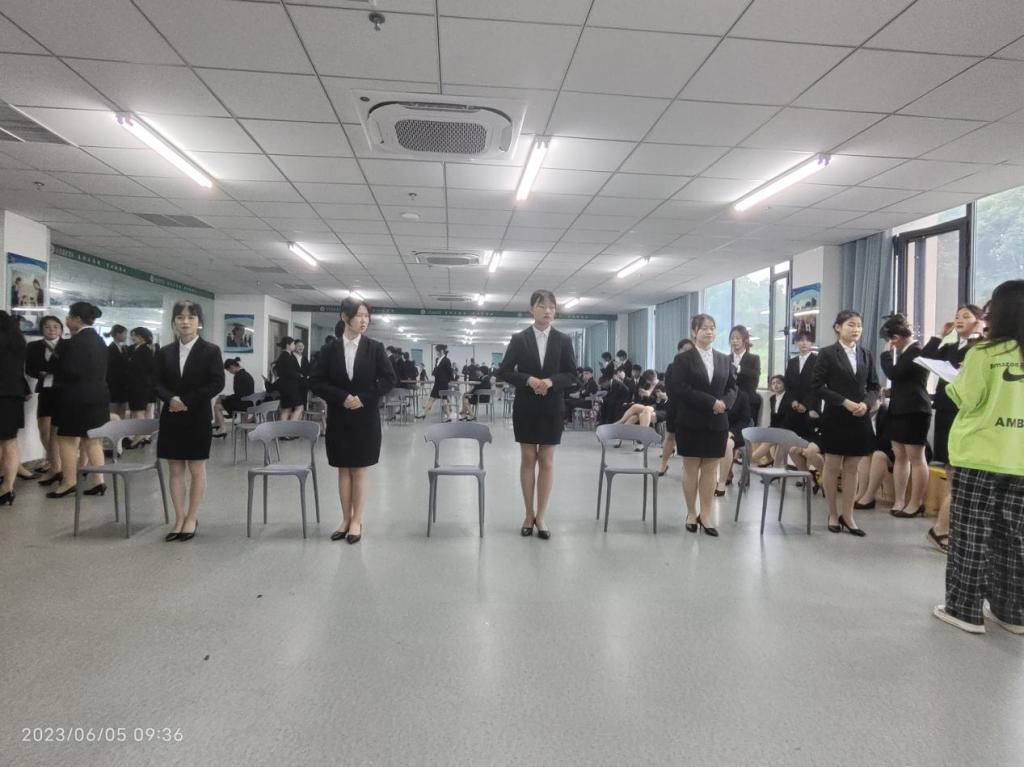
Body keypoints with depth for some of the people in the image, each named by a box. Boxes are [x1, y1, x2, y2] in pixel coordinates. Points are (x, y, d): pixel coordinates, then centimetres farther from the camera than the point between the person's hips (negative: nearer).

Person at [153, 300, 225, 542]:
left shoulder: (211, 350, -4)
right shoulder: (165, 352, 8)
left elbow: (217, 383, -10)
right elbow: (157, 382, 5)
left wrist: (187, 400, -17)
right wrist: (171, 398, -16)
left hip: (198, 417, -3)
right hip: (171, 417, 4)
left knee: (197, 469, 5)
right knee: (175, 470, 8)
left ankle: (192, 518, 17)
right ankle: (179, 519, 17)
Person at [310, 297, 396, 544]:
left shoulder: (375, 348, -2)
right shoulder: (330, 350, 1)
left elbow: (389, 380, -4)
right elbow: (315, 381, -1)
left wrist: (364, 398, -14)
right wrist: (341, 397, -14)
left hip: (366, 418, -2)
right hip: (338, 418, 2)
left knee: (360, 470, 5)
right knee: (343, 470, 9)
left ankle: (357, 521, 15)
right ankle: (345, 520, 21)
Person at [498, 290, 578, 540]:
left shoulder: (563, 340, 2)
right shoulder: (519, 339, 0)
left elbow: (572, 375, 1)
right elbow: (504, 371, -2)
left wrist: (551, 381, -18)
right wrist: (529, 380, -18)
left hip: (552, 408, 1)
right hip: (525, 407, 0)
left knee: (546, 461, 4)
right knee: (528, 459, 7)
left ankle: (540, 517, 15)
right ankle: (529, 515, 18)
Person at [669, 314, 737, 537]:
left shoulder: (724, 360, 13)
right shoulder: (683, 359, -2)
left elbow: (733, 387, 10)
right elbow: (680, 389, -13)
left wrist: (724, 403, -12)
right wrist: (710, 402, -19)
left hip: (717, 423, 4)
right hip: (691, 423, -4)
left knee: (711, 469, 6)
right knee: (691, 469, 4)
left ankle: (706, 515, 14)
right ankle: (691, 513, 16)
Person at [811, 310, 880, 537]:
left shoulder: (866, 356, 9)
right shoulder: (827, 354, -4)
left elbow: (874, 387, 10)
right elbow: (817, 386, -9)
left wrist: (866, 403, -10)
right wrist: (844, 402, -17)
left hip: (860, 419, 4)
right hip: (835, 418, -4)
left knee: (851, 468, 8)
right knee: (833, 467, 5)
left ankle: (847, 515, 16)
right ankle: (833, 514, 17)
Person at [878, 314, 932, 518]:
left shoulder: (916, 351, -13)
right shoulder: (906, 352, 15)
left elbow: (893, 373, -19)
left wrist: (887, 353, -8)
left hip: (914, 411, -10)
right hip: (900, 409, 10)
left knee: (916, 458, -2)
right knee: (900, 457, 9)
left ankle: (916, 504, 4)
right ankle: (899, 501, 14)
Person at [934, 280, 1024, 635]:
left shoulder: (983, 353, -12)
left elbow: (966, 400, -9)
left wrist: (958, 380, 9)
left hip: (979, 457, -5)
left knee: (971, 536, 4)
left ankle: (965, 609, 11)